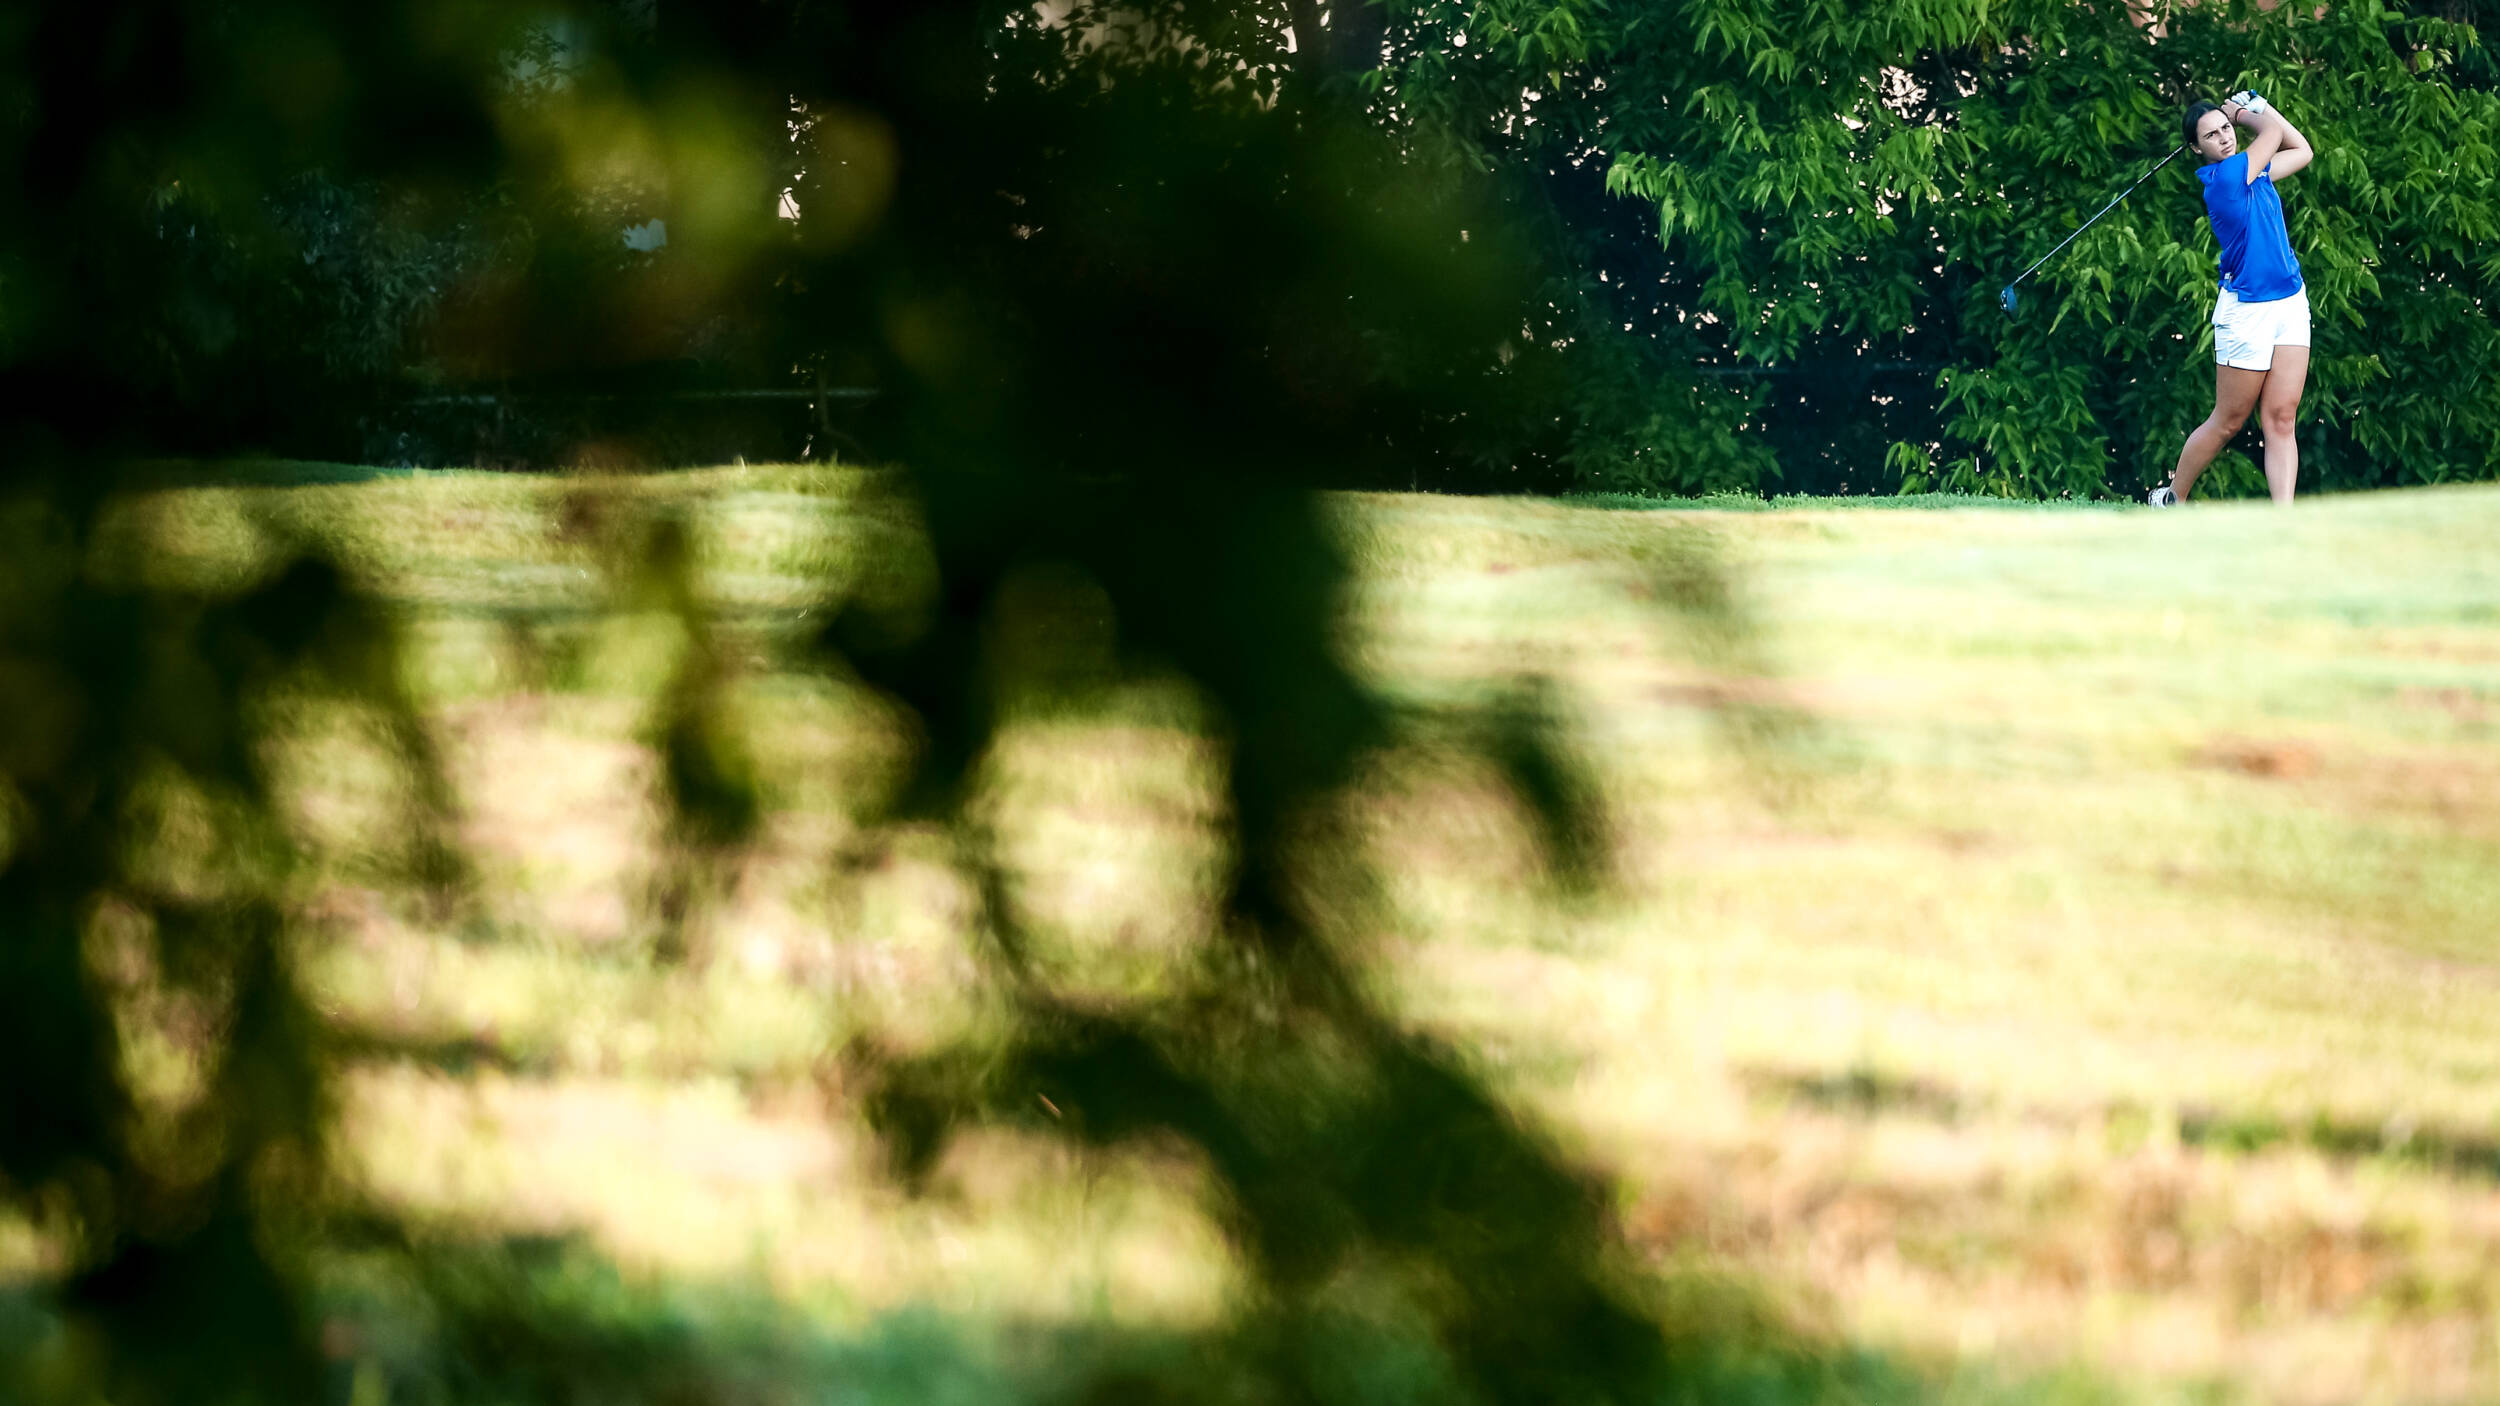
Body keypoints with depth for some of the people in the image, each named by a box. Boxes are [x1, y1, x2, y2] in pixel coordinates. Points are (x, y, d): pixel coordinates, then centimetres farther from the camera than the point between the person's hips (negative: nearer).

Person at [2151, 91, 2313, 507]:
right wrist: (2244, 111, 14)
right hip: (2247, 312, -7)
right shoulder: (2222, 176, -15)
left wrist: (2252, 108, 16)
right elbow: (2275, 132, -4)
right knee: (2228, 422, 4)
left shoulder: (2251, 170, 9)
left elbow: (2301, 150, 23)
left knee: (2280, 419, -3)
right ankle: (2172, 499, 23)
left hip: (2291, 302, 7)